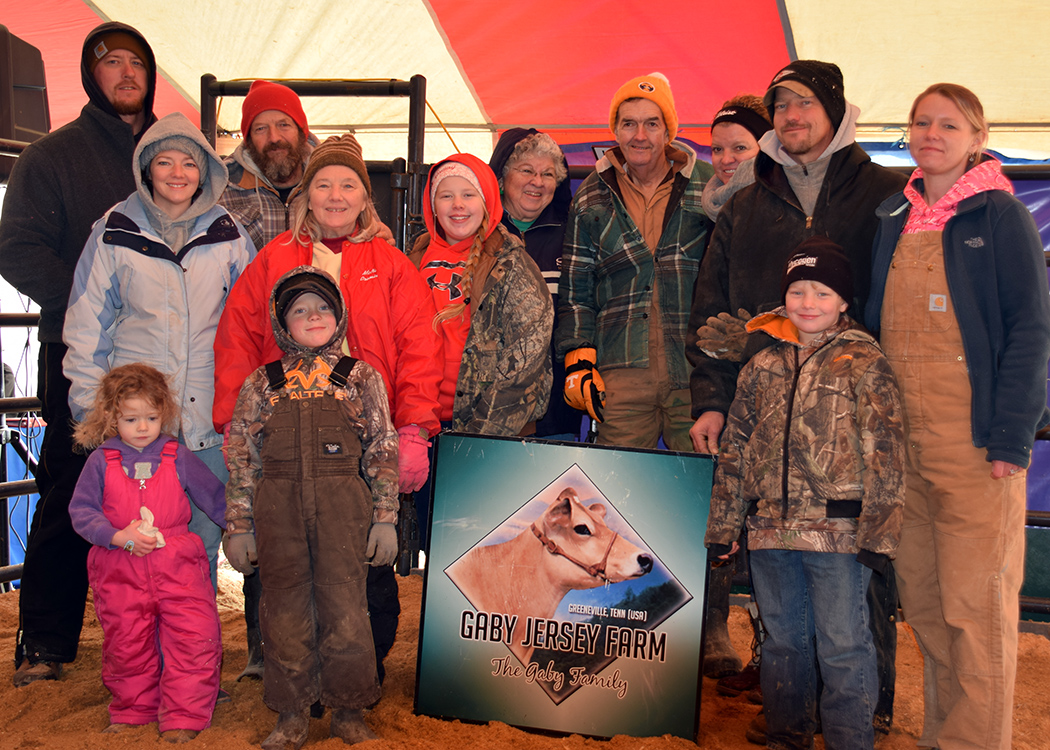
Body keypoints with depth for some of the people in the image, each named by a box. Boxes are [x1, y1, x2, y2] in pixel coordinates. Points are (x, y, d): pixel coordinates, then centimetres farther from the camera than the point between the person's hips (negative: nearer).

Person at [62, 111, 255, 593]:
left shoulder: (228, 236, 7)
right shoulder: (114, 233, 4)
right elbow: (85, 327, 6)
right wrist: (90, 409, 1)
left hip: (210, 417, 1)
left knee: (203, 542, 8)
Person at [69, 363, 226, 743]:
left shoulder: (178, 457, 3)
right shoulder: (101, 461, 2)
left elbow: (216, 498, 12)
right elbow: (81, 510, 1)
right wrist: (119, 536, -12)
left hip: (177, 563, 0)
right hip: (119, 569, 1)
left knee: (195, 639, -7)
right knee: (126, 643, 11)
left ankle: (184, 716, 4)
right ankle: (133, 709, 31)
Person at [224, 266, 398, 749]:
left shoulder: (361, 378, 4)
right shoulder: (262, 384, 7)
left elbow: (383, 451, 4)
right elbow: (241, 458, 7)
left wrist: (385, 518, 0)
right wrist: (239, 526, 4)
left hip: (342, 503, -1)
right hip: (277, 505, 1)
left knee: (345, 606, 1)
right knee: (285, 607, 7)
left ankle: (348, 709, 18)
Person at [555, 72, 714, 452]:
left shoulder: (708, 186, 6)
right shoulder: (593, 197, 11)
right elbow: (575, 289, 12)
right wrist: (578, 361, 3)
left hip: (696, 369, 0)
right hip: (622, 369, 1)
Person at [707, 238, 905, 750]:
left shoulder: (864, 363, -3)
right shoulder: (763, 366, 10)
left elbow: (886, 456, -7)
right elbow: (735, 450, 13)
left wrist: (878, 534, -12)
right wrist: (722, 526, 11)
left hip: (838, 532, -4)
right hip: (771, 530, 5)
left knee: (842, 646, 2)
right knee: (782, 640, 16)